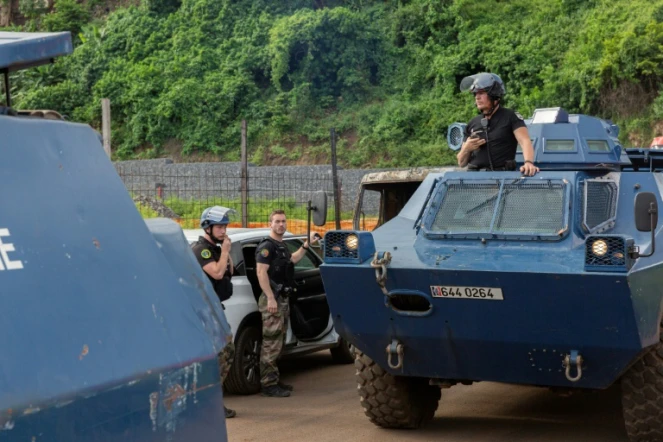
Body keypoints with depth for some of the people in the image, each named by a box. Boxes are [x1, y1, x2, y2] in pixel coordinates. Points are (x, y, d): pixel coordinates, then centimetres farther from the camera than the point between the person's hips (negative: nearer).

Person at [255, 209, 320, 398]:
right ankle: (269, 384, -9)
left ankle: (274, 380, 23)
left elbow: (292, 260, 35)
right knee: (271, 345, -10)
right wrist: (270, 298, -27)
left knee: (278, 343, 16)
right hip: (272, 300, -10)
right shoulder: (267, 246, -13)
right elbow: (261, 272, -21)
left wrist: (307, 244, 29)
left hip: (283, 299, 10)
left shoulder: (281, 246, 16)